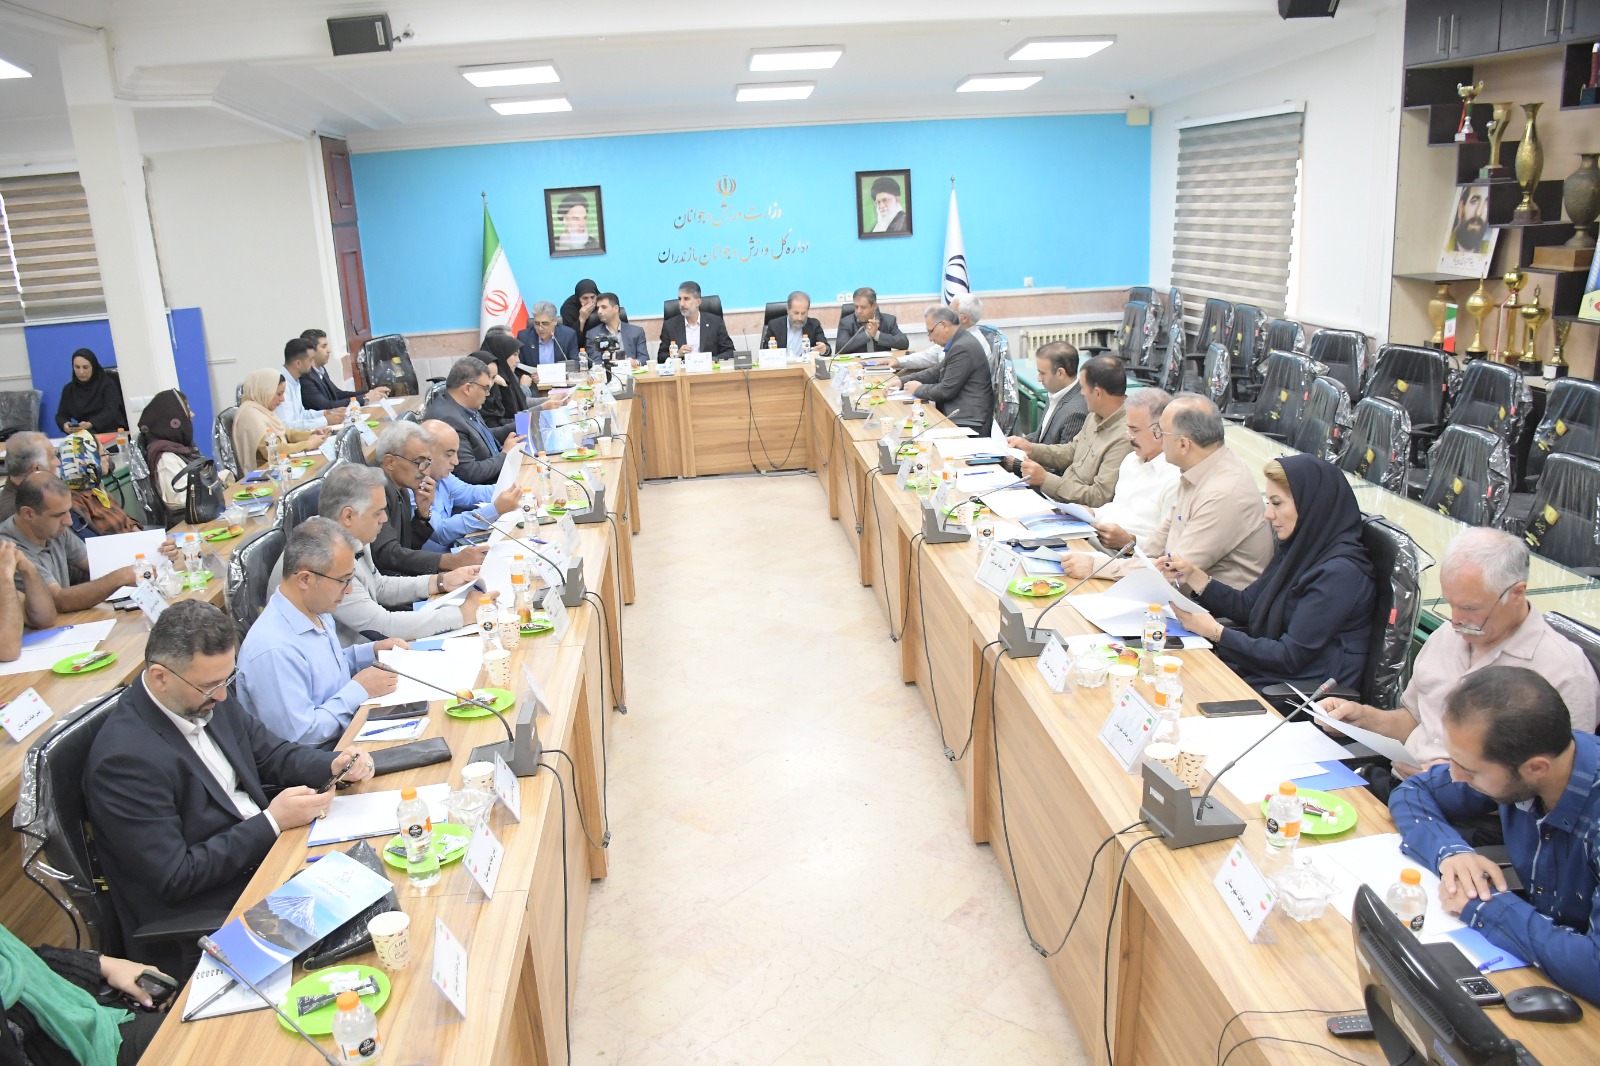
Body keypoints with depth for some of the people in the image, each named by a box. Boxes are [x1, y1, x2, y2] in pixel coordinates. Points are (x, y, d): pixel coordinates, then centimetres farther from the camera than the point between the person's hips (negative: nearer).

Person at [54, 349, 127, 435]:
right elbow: (61, 415, 10)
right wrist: (65, 425, -16)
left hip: (111, 432, -3)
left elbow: (111, 412, -15)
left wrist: (90, 424, -32)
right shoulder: (69, 389, 15)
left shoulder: (107, 384, 0)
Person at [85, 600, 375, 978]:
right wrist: (272, 822, -20)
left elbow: (270, 752, 14)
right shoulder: (125, 759, -23)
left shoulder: (209, 698, 0)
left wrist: (333, 765, -6)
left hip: (266, 854, 8)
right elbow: (174, 879, -20)